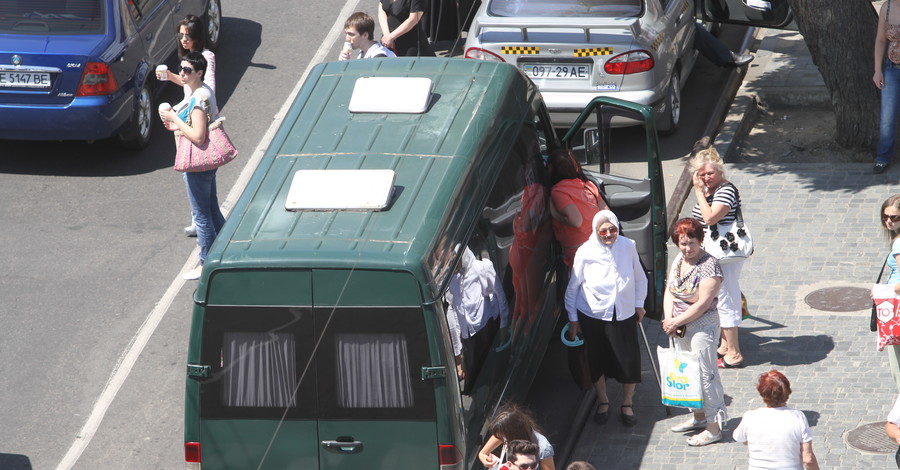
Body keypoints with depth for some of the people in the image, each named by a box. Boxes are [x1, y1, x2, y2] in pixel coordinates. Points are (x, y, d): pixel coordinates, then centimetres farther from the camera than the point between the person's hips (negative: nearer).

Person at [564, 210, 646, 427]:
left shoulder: (628, 246, -7)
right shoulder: (586, 252, -12)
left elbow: (639, 277, 8)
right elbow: (573, 287, -2)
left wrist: (639, 304, 9)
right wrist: (573, 319, 1)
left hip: (624, 314, 1)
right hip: (593, 315, -1)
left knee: (629, 359, 1)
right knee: (597, 360, 11)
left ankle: (627, 404, 23)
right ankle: (602, 401, 33)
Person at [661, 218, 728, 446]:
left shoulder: (709, 265, -19)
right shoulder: (678, 261, 6)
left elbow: (702, 304, -22)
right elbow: (669, 292, 8)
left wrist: (676, 322, -17)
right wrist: (669, 319, -8)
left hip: (702, 327, -8)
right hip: (680, 330, 8)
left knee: (706, 375, -3)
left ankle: (714, 427, 5)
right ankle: (698, 417, 33)